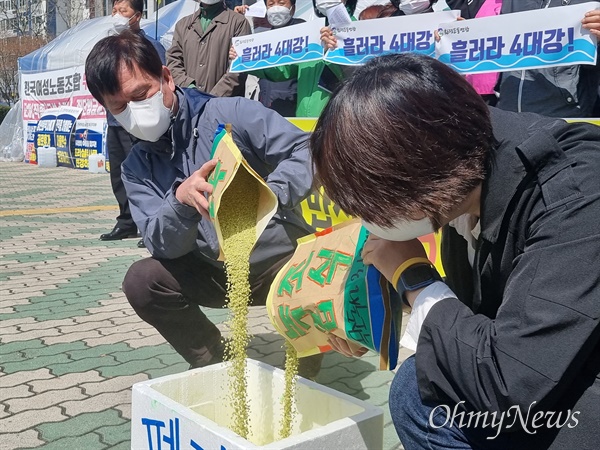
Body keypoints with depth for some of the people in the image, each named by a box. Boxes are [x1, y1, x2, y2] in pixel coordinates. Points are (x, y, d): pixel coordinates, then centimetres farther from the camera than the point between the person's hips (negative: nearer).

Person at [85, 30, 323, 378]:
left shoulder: (232, 113, -13)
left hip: (282, 257, -5)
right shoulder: (137, 167, 1)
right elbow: (162, 245, -10)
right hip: (217, 271, 5)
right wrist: (182, 199, -32)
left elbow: (308, 151, -21)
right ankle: (215, 362, 8)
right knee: (142, 281, -15)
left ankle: (304, 375, 3)